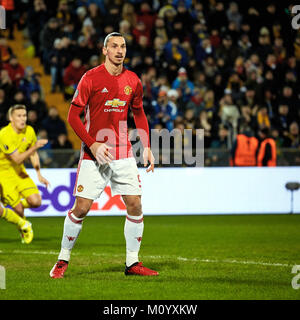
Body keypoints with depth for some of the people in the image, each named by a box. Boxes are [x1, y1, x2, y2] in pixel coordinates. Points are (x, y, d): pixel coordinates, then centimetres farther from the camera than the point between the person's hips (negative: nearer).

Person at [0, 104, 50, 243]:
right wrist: (35, 147, -38)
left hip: (19, 171, 6)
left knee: (36, 202, -11)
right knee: (19, 209, -11)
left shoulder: (29, 131, -4)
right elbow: (17, 159, -29)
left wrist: (39, 175, 6)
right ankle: (23, 226, 24)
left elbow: (33, 155, 11)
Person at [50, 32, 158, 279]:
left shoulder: (133, 81, 6)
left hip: (123, 154, 4)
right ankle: (63, 260, 12)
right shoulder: (91, 78, -7)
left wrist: (146, 147, 7)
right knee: (81, 208, -6)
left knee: (135, 205, -2)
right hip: (94, 154, -4)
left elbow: (139, 114, 18)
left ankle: (132, 263, 10)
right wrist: (93, 144, -16)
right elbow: (73, 115, -6)